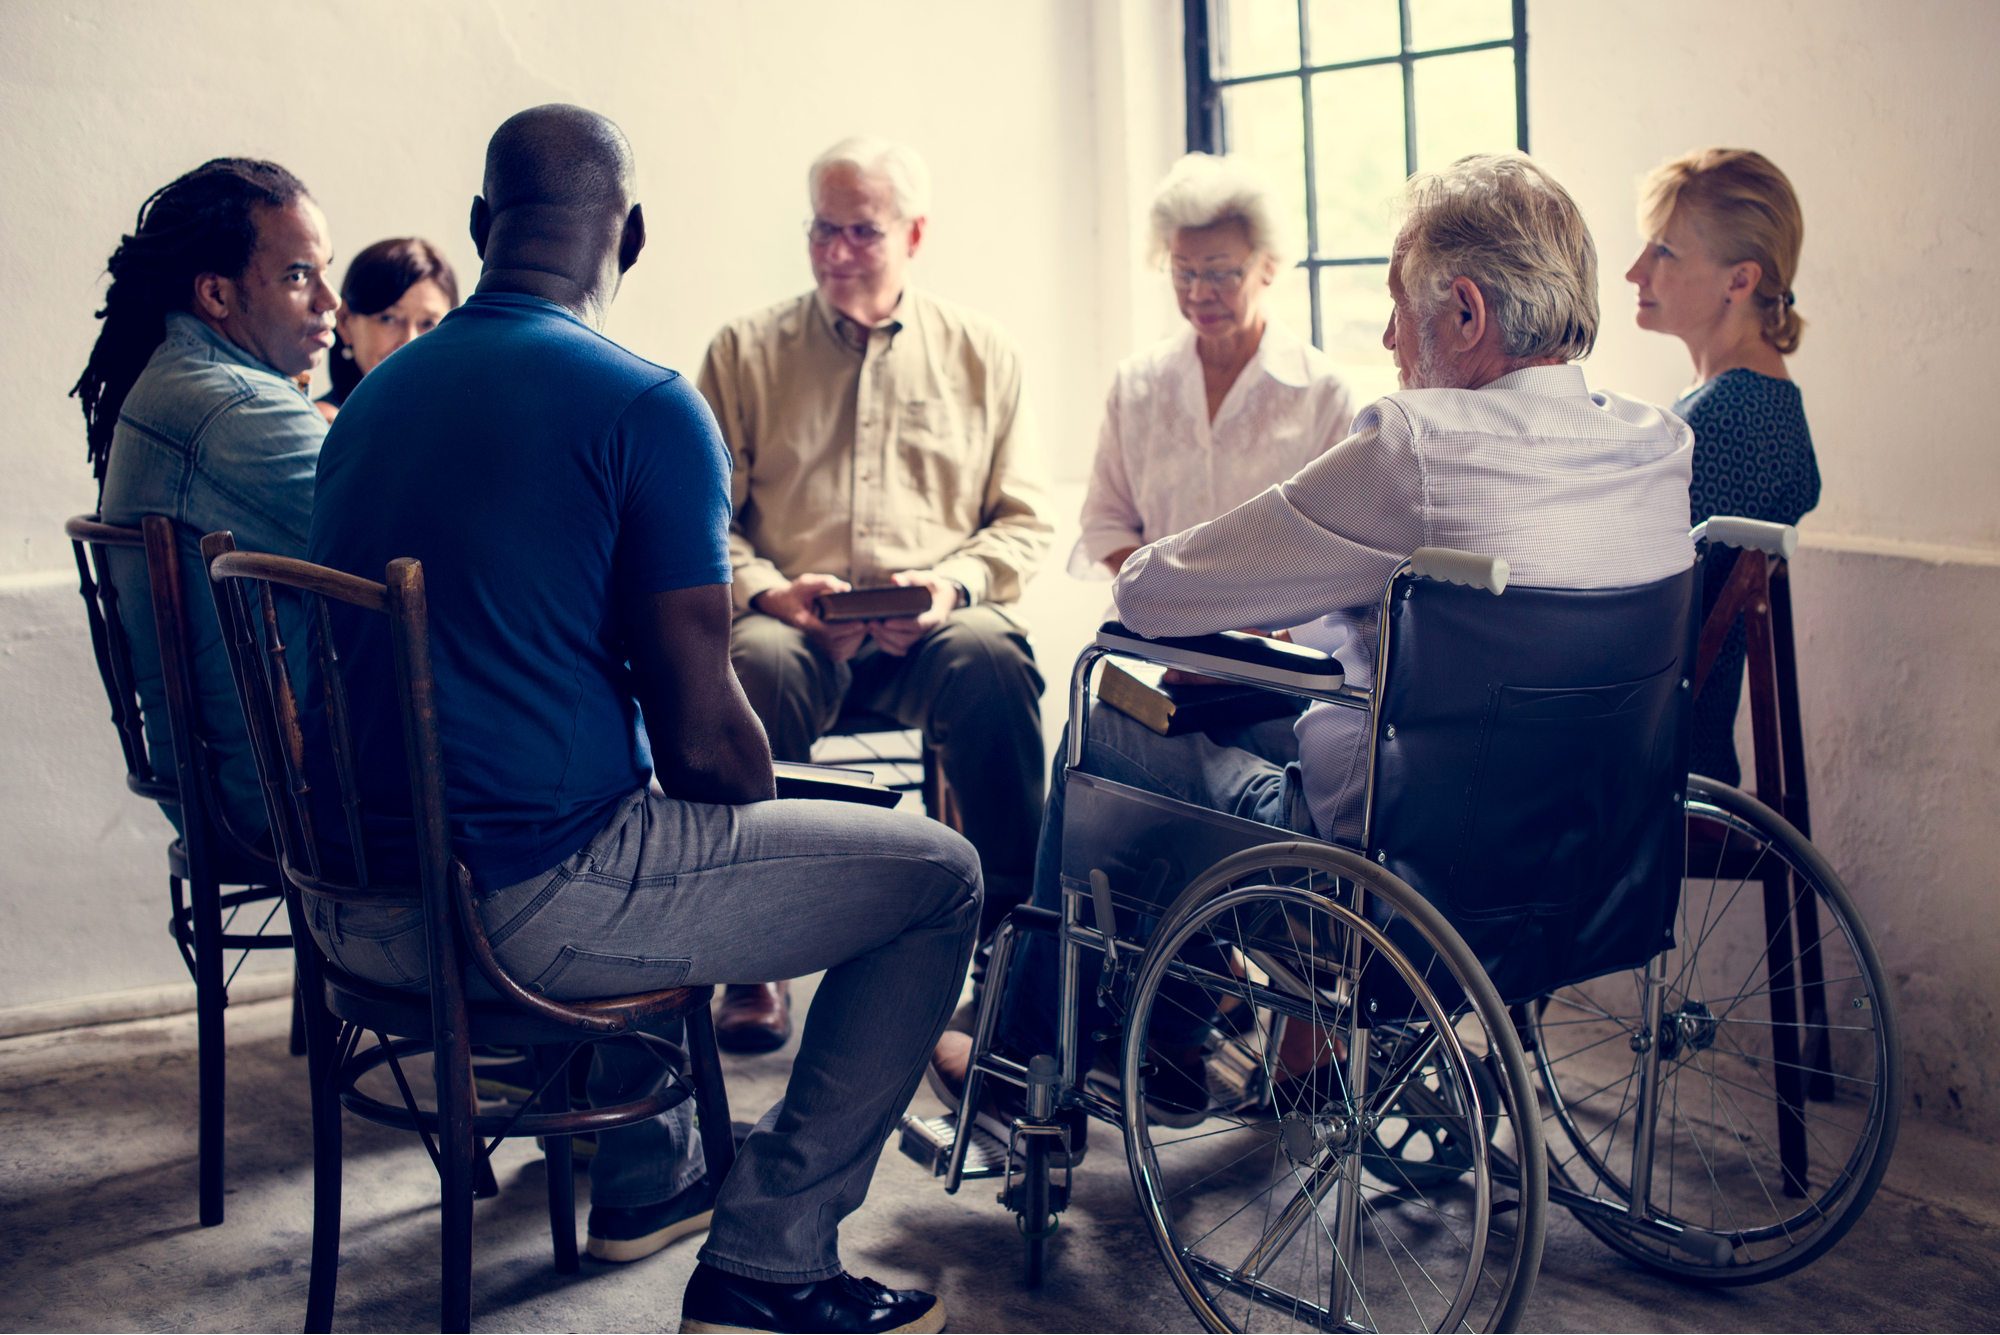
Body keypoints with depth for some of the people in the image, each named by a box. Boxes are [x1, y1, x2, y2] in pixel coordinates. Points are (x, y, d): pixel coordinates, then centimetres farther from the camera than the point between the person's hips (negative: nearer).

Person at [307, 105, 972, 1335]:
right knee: (937, 875, 4)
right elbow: (702, 735, -14)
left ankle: (646, 1179, 43)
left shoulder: (374, 397, 13)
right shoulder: (645, 407, -11)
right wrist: (768, 838, 10)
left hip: (358, 906, 9)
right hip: (527, 898, -8)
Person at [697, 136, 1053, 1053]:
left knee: (992, 658, -35)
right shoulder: (746, 350, 15)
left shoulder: (982, 353, 17)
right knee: (756, 663, -36)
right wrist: (768, 591, -10)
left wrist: (954, 583, -8)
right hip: (795, 622, 0)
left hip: (935, 624, 1)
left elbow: (1024, 522, 12)